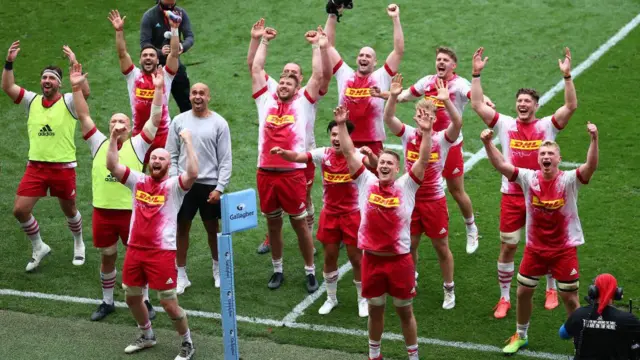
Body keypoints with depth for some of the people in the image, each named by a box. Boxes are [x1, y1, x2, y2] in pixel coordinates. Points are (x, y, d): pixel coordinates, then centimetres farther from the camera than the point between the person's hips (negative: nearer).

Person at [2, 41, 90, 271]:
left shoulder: (68, 102, -7)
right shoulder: (32, 101, 4)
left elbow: (85, 91, -27)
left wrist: (74, 65, -35)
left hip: (63, 167, -3)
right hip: (36, 166, 3)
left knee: (69, 210, 13)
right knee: (20, 210, -4)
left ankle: (79, 244, 41)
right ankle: (38, 248, 18)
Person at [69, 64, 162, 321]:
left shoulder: (137, 145, 0)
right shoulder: (99, 143, 6)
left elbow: (155, 119, -8)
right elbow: (83, 117, 2)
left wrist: (158, 89, -16)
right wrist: (76, 88, -8)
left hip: (131, 212, -2)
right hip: (102, 212, 2)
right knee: (107, 258, 14)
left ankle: (144, 301, 22)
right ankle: (107, 302, 28)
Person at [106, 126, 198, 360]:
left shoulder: (174, 186, -5)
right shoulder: (138, 181, 8)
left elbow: (193, 174, -25)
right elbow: (112, 166, 0)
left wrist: (188, 142, -25)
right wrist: (114, 138, -10)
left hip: (162, 252, -5)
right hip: (135, 250, 5)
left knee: (169, 303, -4)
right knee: (132, 297, 17)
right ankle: (147, 336, 41)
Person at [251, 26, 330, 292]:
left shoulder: (303, 103, 5)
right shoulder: (266, 100, 12)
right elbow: (256, 69, 14)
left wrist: (322, 47, -4)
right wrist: (263, 42, 16)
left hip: (293, 173, -3)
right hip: (266, 173, 3)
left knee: (299, 223, 5)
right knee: (273, 223, 13)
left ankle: (310, 271, 15)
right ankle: (277, 270, 26)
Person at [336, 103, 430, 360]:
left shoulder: (406, 186, -5)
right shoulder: (366, 182, -1)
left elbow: (423, 159, -15)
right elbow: (349, 153, -4)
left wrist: (426, 131, -27)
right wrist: (341, 126, -13)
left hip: (399, 260, -2)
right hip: (372, 260, 2)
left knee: (405, 312, 12)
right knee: (375, 310, 17)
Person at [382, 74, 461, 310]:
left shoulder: (442, 139, -9)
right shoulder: (408, 135, -4)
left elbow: (457, 123, -28)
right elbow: (388, 118, -19)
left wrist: (446, 101, -44)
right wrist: (393, 97, -37)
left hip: (434, 200, -2)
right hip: (410, 199, 2)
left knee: (441, 247, 8)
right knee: (409, 244, 12)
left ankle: (449, 289, 24)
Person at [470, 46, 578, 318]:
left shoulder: (547, 126, -2)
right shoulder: (505, 124, 0)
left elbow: (571, 106, -16)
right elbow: (478, 105, -8)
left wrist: (567, 75, -26)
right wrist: (476, 74, -17)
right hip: (512, 196, 1)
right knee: (507, 247, 5)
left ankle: (551, 290, 33)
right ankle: (504, 298, 17)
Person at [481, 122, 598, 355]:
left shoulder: (569, 180, -16)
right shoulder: (529, 178, -9)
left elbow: (591, 166, -33)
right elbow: (501, 165, -16)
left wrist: (594, 139, -48)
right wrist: (488, 143, -32)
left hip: (564, 250, -3)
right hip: (535, 248, 3)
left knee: (570, 297, 5)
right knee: (523, 292, 13)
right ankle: (520, 336, 35)